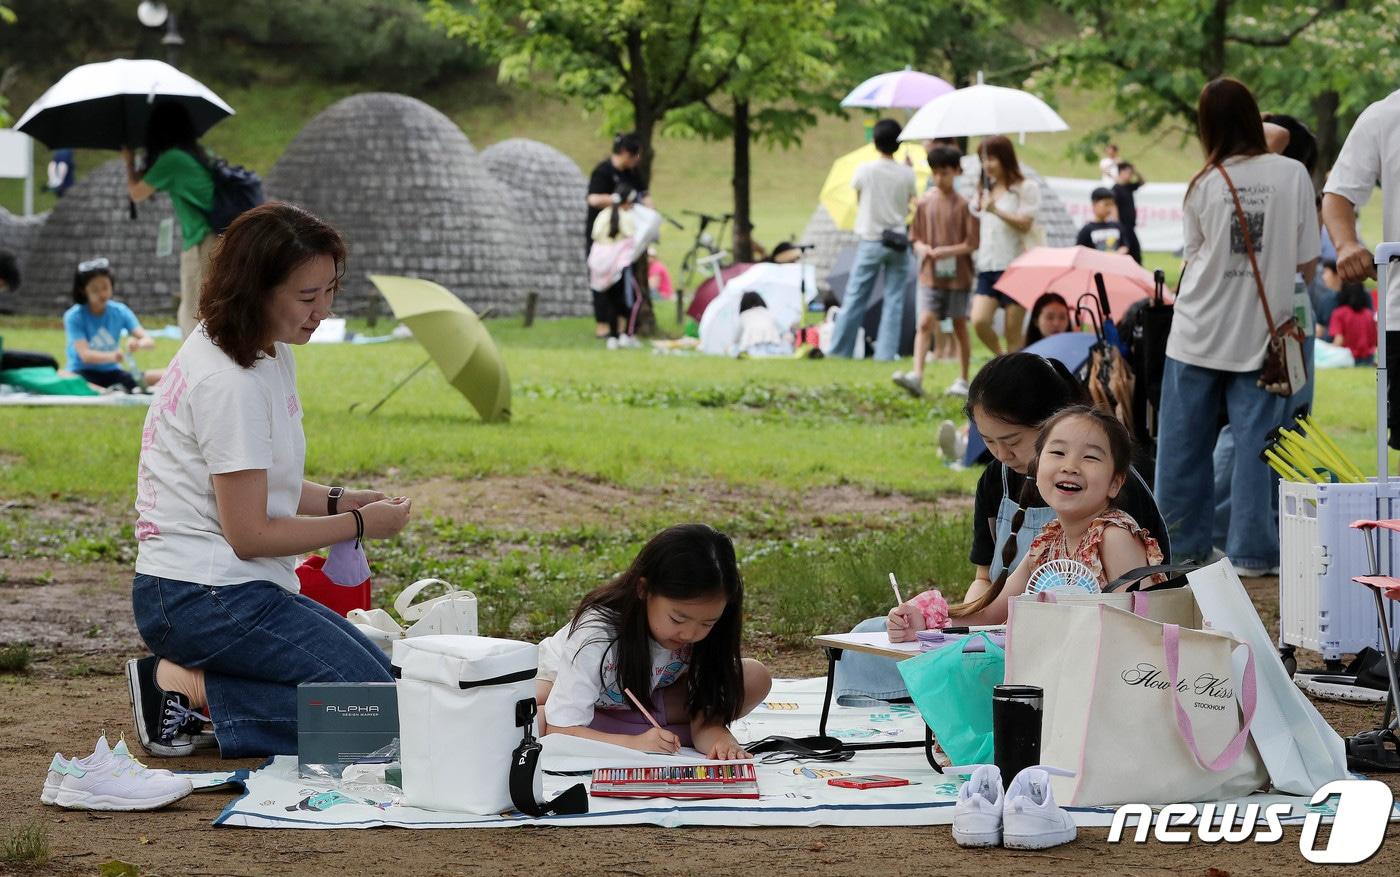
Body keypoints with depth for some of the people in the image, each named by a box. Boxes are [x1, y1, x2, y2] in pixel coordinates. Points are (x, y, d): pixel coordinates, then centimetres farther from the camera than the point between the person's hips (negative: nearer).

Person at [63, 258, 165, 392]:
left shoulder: (120, 312, 1)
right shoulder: (73, 317, -9)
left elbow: (149, 341, -8)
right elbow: (85, 355, -21)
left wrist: (138, 344, -33)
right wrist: (112, 356, -41)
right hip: (83, 375, -4)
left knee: (166, 376, -15)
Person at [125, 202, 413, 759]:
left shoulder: (270, 353, 10)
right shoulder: (230, 382, -20)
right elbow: (249, 534, -17)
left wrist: (338, 501, 4)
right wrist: (359, 524, -7)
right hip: (207, 597, -10)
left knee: (387, 675, 11)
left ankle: (186, 683, 4)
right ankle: (184, 687, -10)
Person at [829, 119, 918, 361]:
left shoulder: (864, 170, -7)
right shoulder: (907, 174, -4)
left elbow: (858, 200, 5)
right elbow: (910, 206, 7)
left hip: (870, 241, -1)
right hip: (898, 242, 1)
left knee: (855, 298, 4)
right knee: (894, 300, 5)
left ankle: (840, 348, 7)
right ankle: (886, 351, 1)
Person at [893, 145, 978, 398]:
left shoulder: (963, 205, -5)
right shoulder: (924, 202, 4)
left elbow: (972, 243, -6)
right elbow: (915, 238, 10)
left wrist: (947, 251, -18)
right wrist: (923, 249, -11)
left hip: (958, 275, -2)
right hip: (930, 274, 2)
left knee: (959, 326, 7)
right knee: (925, 323, -10)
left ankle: (962, 380, 16)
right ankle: (916, 375, -19)